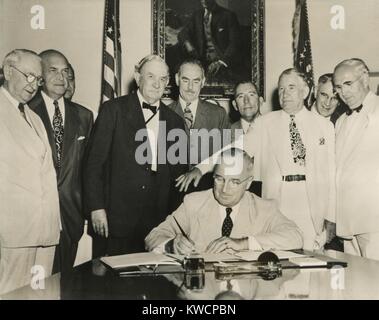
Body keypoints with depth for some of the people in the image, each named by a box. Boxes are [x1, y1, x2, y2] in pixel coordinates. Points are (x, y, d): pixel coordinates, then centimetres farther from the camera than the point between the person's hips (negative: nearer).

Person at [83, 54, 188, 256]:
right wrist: (96, 207, -8)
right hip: (117, 219, -3)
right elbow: (94, 161, -2)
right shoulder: (113, 110, 1)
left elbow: (179, 173, 15)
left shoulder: (175, 122, 12)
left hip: (159, 223, 3)